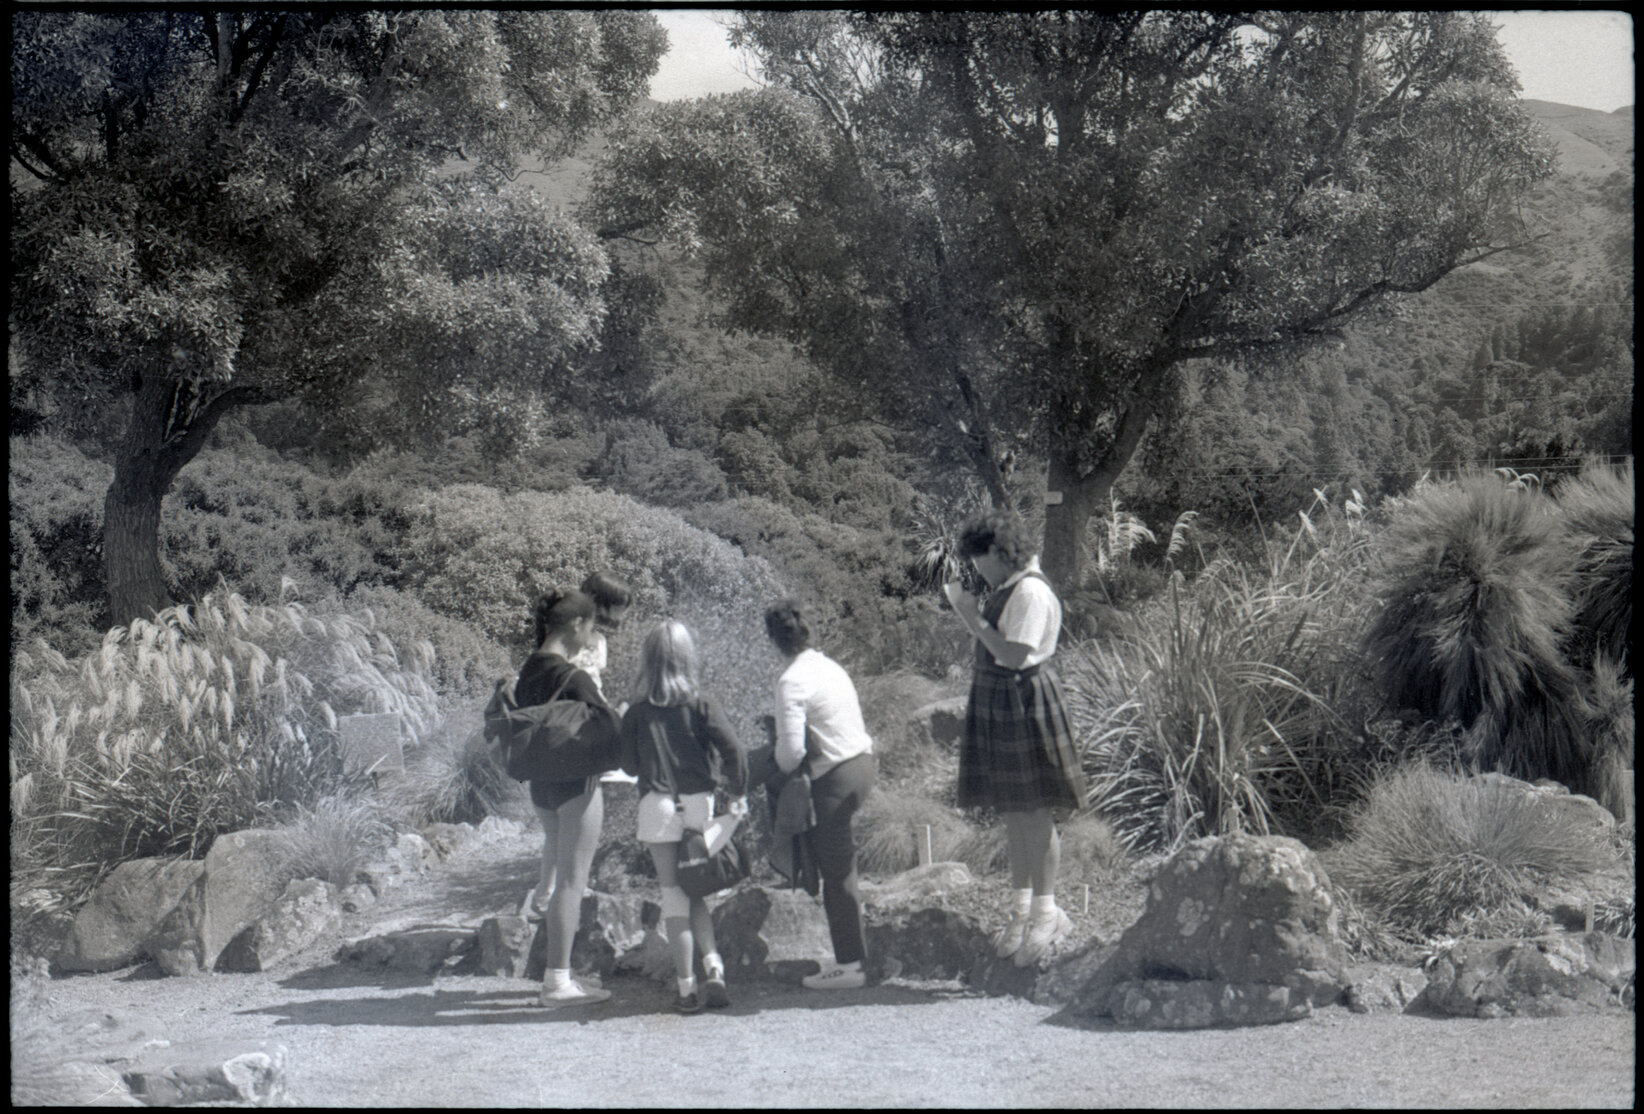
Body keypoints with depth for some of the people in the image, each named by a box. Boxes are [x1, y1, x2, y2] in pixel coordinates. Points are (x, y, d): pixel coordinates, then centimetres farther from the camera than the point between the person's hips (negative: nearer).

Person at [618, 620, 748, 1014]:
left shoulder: (637, 713, -1)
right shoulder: (698, 705, -2)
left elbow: (628, 764, 6)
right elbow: (733, 749, -9)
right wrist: (738, 792, 5)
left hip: (657, 805, -1)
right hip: (698, 802, 1)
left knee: (674, 894, 4)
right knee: (695, 892, 15)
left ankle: (687, 988, 2)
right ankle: (713, 966, -6)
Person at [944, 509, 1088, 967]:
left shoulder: (1031, 592, -18)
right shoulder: (1007, 588, 13)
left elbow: (1013, 655, -24)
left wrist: (974, 617, -20)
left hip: (1026, 702, -10)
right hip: (998, 704, 10)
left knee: (1034, 812, -3)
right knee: (1012, 812, 14)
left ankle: (1046, 912, 5)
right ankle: (1022, 907, 24)